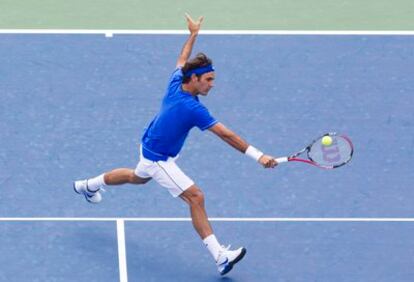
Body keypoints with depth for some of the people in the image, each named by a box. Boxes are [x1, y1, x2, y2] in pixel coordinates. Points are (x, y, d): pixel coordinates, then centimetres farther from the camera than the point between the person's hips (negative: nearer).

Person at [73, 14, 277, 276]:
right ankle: (220, 256, -21)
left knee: (138, 177, 38)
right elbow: (226, 135, -37)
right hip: (158, 159, -9)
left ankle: (89, 185, 60)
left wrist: (193, 34, 24)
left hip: (150, 148, 9)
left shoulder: (175, 84, -12)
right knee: (196, 197, -18)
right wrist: (258, 156, -38)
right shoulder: (192, 108, -34)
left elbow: (182, 59, 11)